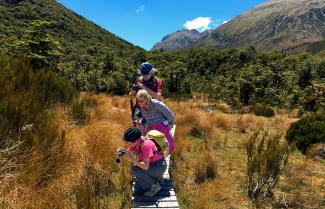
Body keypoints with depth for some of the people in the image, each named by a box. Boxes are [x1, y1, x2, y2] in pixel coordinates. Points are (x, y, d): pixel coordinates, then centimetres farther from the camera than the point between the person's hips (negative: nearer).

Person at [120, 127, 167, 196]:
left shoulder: (146, 145, -32)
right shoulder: (135, 141, -10)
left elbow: (146, 166, -35)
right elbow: (129, 153, 1)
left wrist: (132, 160, -36)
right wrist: (123, 151, -19)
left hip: (159, 166, -7)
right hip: (150, 164, 7)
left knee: (135, 169, -25)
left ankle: (155, 186, -5)